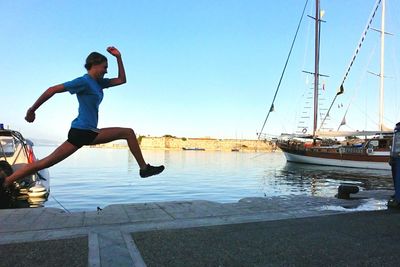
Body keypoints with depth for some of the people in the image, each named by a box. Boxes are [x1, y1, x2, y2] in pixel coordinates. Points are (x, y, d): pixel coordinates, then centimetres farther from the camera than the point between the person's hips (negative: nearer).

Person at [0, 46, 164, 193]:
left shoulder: (98, 82, 16)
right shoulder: (84, 81, -10)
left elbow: (122, 80, 22)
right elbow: (52, 90, -11)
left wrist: (118, 57, 16)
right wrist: (32, 110, -8)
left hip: (87, 132, 9)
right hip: (83, 132, -9)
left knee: (46, 162, 8)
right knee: (128, 133, -3)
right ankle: (144, 168, 3)